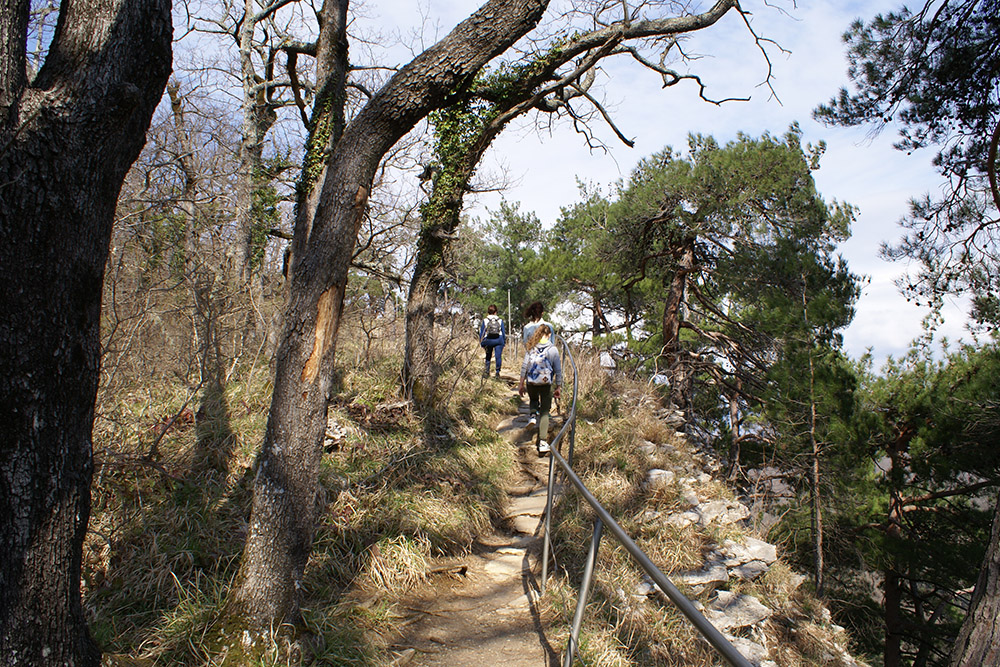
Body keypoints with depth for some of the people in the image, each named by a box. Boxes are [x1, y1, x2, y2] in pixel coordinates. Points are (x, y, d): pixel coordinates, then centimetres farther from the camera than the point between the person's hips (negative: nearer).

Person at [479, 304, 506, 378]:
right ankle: (497, 372, -5)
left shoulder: (485, 321, 2)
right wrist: (504, 342, 17)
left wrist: (481, 343, 11)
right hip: (499, 340, 0)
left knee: (488, 356, 15)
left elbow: (481, 333, 3)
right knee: (498, 356, 0)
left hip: (488, 340, 0)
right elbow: (504, 332, 9)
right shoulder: (500, 321, 5)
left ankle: (487, 371, 11)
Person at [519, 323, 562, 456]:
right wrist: (558, 387, 7)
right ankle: (542, 442, -1)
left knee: (533, 399, 36)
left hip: (531, 383, 2)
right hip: (547, 384, -2)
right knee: (544, 413, 4)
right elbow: (558, 370, -2)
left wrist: (521, 383, 5)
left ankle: (533, 415, 11)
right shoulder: (553, 350, -4)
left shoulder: (530, 347, -1)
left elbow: (524, 365, -2)